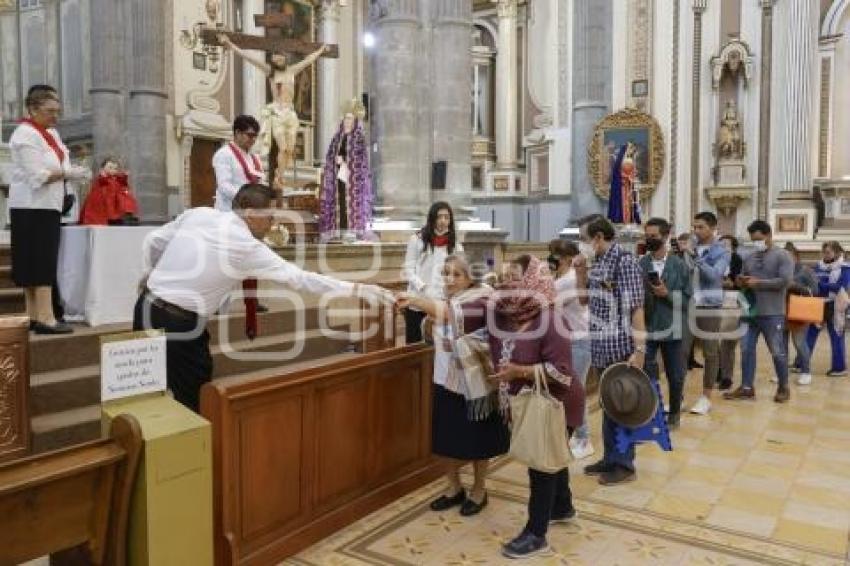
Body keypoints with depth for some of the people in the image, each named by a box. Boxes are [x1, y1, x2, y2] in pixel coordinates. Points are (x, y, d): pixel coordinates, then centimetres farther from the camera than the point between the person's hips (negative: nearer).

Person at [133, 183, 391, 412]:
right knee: (194, 399, 8)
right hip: (179, 324, -7)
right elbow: (300, 278, -16)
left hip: (146, 308, 7)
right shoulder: (249, 247, -16)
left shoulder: (198, 213, 2)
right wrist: (357, 288, -13)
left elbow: (153, 242, 11)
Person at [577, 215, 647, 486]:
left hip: (621, 349, -8)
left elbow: (636, 309, -17)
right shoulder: (597, 263, 9)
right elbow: (585, 300, 18)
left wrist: (639, 350, -20)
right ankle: (610, 458, 29)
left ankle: (624, 464, 17)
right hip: (602, 348, 8)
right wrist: (580, 272, 3)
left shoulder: (625, 261, -15)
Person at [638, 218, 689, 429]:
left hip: (671, 329, 0)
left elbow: (687, 296, -2)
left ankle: (674, 413, 32)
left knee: (675, 375, 12)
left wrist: (667, 294, -16)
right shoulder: (639, 265, 0)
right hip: (645, 328, 0)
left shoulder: (679, 265, -1)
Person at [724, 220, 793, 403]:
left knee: (777, 351, 4)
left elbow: (785, 281, -15)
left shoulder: (782, 255, -4)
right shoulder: (749, 258, 14)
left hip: (772, 314, -6)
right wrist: (742, 282, -2)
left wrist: (758, 282, -16)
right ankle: (746, 387, 13)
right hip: (750, 312, 6)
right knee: (746, 349, 5)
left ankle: (783, 388, 20)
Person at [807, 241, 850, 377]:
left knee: (836, 339, 4)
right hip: (818, 306, 5)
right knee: (809, 336, 5)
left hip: (835, 308, -5)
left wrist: (820, 284, -20)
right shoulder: (819, 266, 9)